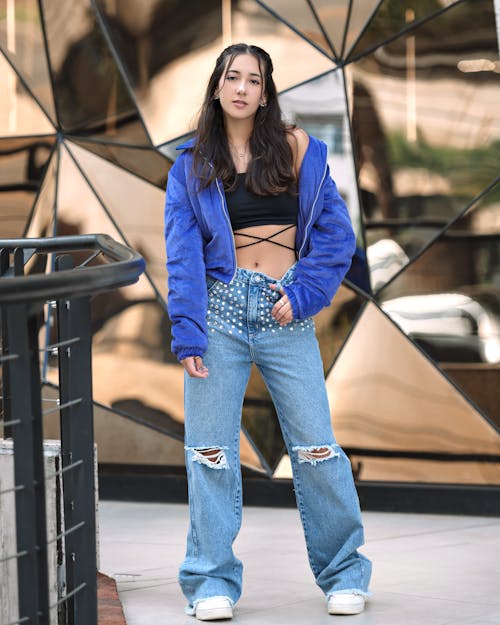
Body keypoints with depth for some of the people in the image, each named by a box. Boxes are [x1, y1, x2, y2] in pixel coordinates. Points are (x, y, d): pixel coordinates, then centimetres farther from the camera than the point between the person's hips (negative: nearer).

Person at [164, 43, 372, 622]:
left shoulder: (297, 149, 6)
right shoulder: (192, 166, 7)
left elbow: (336, 232, 4)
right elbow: (183, 251, 2)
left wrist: (302, 294, -8)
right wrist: (186, 333, -8)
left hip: (286, 314, 0)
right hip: (220, 309, 1)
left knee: (315, 444, -2)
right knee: (210, 447, -1)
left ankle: (343, 574, 11)